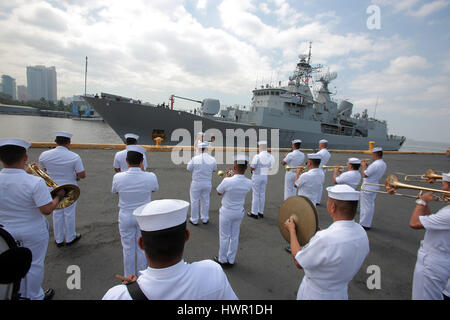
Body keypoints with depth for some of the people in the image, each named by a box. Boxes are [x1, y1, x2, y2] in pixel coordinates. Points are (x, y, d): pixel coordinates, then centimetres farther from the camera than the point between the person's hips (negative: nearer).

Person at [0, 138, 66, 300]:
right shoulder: (35, 182, -29)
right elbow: (47, 210, -26)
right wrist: (58, 197, -9)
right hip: (33, 233, -4)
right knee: (34, 265, 17)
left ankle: (20, 295, 46)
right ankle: (35, 296, 37)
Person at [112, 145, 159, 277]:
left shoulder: (118, 177, -20)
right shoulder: (150, 177, -22)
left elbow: (114, 191, 2)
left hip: (126, 217, 0)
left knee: (128, 248, 18)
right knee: (142, 248, 17)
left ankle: (129, 276, 35)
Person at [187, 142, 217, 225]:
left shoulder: (195, 159, -20)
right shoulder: (212, 159, -12)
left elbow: (189, 168, -4)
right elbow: (215, 169, 6)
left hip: (196, 183, -2)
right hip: (207, 183, 3)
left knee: (194, 201, 14)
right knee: (205, 201, 19)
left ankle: (194, 220, 26)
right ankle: (205, 219, 32)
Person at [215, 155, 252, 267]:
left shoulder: (227, 181, -29)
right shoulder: (249, 183, -15)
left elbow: (219, 192, -9)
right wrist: (232, 176, 5)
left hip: (226, 212, -4)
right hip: (239, 212, 4)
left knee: (224, 236, 14)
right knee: (234, 237, 18)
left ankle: (222, 259, 31)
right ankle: (231, 260, 34)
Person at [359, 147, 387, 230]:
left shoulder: (375, 164, -27)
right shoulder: (383, 164, 4)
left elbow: (365, 175, -21)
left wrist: (364, 166, -8)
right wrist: (367, 166, 7)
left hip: (367, 188, -10)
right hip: (374, 187, 10)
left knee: (366, 206, 1)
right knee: (370, 205, 18)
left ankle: (364, 225, 11)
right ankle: (368, 223, 30)